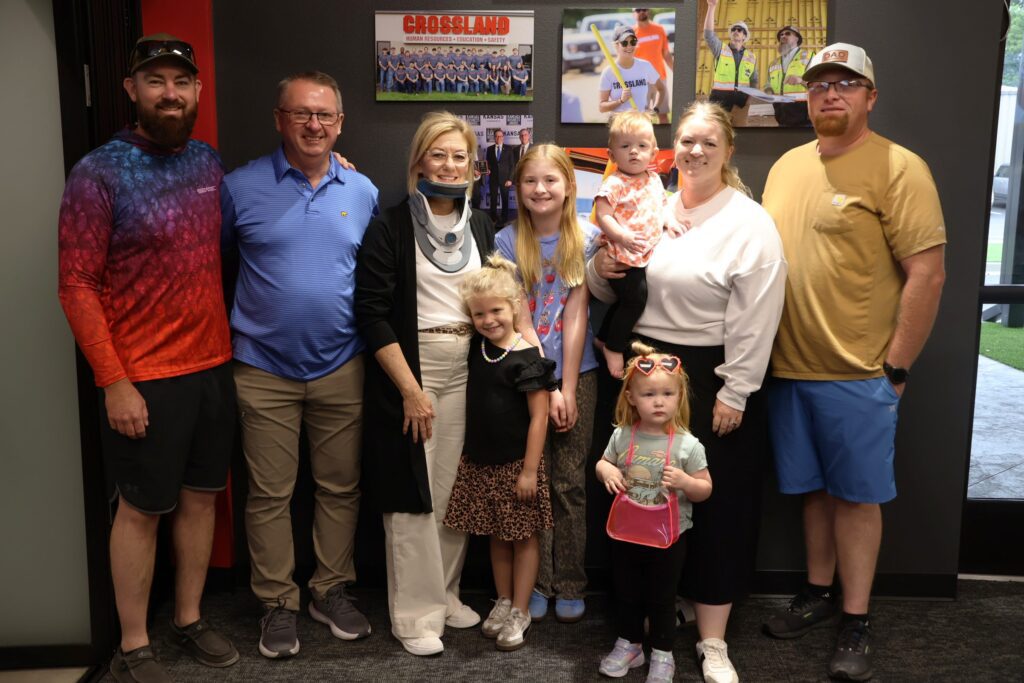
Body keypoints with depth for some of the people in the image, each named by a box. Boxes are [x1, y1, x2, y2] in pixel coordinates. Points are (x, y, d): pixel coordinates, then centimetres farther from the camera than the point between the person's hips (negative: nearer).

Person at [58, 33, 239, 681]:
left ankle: (190, 617, 34)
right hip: (143, 380, -5)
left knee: (200, 495, 15)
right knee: (141, 509, 7)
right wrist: (114, 382, -15)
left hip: (214, 366, 5)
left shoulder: (211, 164, 5)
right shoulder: (99, 173, -10)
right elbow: (76, 285, -12)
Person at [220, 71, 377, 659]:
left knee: (340, 488, 11)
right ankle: (278, 603, 23)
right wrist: (227, 324, 4)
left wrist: (373, 337, 6)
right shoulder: (241, 187, -4)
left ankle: (333, 590, 29)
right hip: (264, 369, -2)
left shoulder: (363, 192, 4)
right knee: (270, 494, 7)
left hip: (341, 368, 2)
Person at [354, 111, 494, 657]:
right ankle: (416, 613, 15)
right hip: (407, 373, -4)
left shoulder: (481, 227, 9)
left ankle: (446, 594, 26)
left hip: (467, 374, 4)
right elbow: (371, 313, -11)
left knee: (457, 490, 9)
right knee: (412, 495, 1)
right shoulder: (391, 227, -6)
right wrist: (410, 389, -14)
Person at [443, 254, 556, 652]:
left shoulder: (526, 359, -15)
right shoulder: (476, 349, 3)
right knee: (497, 537, 17)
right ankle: (503, 602, 31)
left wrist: (529, 470, -16)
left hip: (516, 464, -6)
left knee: (523, 538, 7)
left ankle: (519, 612, 18)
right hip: (480, 462, 6)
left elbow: (539, 417, -15)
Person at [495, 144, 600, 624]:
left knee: (570, 484, 4)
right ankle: (536, 584, 17)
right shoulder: (507, 242, -2)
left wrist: (567, 389, -9)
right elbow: (520, 319, -6)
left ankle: (570, 586, 18)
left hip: (577, 374, 0)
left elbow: (576, 316, -6)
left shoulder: (586, 239, -2)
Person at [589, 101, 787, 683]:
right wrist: (601, 270, -6)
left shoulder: (751, 223, -8)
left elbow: (755, 321, -12)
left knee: (715, 505, 4)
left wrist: (734, 394, -15)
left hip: (712, 379, -5)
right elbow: (612, 294, 16)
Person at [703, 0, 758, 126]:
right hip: (720, 97, -3)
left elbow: (754, 80, 20)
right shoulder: (720, 49, 5)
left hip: (741, 99, 3)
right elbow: (708, 34, -10)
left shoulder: (751, 56, 13)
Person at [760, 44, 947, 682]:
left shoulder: (899, 168, -9)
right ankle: (818, 592, 34)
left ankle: (856, 620, 21)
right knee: (815, 488, 17)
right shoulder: (787, 166, 10)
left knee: (857, 495, 7)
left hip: (858, 374, -5)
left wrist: (895, 369, -12)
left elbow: (928, 274, -12)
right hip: (789, 367, 5)